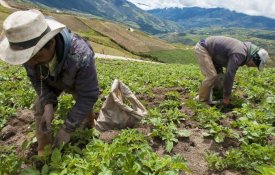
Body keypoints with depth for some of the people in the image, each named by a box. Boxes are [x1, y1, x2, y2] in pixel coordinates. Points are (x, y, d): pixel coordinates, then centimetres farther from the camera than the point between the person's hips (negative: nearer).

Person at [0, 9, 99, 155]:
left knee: (84, 111, 5)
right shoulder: (30, 49, -33)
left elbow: (88, 96, -36)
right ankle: (43, 151, 18)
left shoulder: (81, 57, -49)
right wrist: (48, 104, -29)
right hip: (51, 82, 3)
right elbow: (35, 78, -13)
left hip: (80, 82, -3)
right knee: (40, 109, -4)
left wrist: (67, 128, -31)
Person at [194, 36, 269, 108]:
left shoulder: (243, 48, 6)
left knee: (214, 75, 13)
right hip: (202, 48, -10)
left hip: (207, 48, 10)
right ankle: (202, 100, 2)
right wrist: (226, 97, -19)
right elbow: (229, 75, -25)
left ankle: (204, 96, 21)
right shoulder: (239, 54, -25)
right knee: (212, 76, -13)